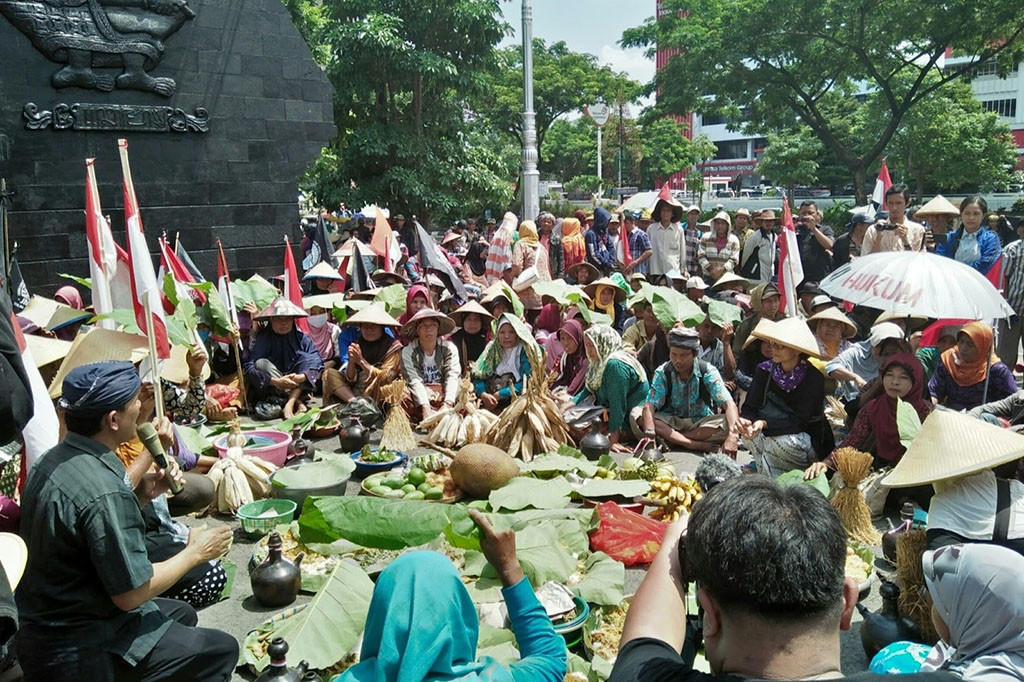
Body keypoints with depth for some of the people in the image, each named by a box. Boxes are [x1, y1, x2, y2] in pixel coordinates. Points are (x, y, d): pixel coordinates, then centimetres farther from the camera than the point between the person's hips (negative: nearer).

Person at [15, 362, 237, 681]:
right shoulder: (103, 492, -31)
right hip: (79, 652, -9)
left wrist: (140, 495, -1)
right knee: (221, 650, 0)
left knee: (182, 614, 25)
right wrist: (195, 552, -11)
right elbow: (131, 593, -24)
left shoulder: (53, 460, -2)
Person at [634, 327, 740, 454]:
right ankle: (698, 445, -32)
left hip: (701, 423, -1)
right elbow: (649, 406, -23)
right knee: (636, 414, -28)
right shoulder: (662, 373, -12)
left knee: (727, 423, -32)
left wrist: (732, 436, -45)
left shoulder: (708, 372, -15)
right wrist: (649, 434, -44)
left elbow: (729, 404, -26)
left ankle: (671, 439, -26)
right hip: (670, 422, 1)